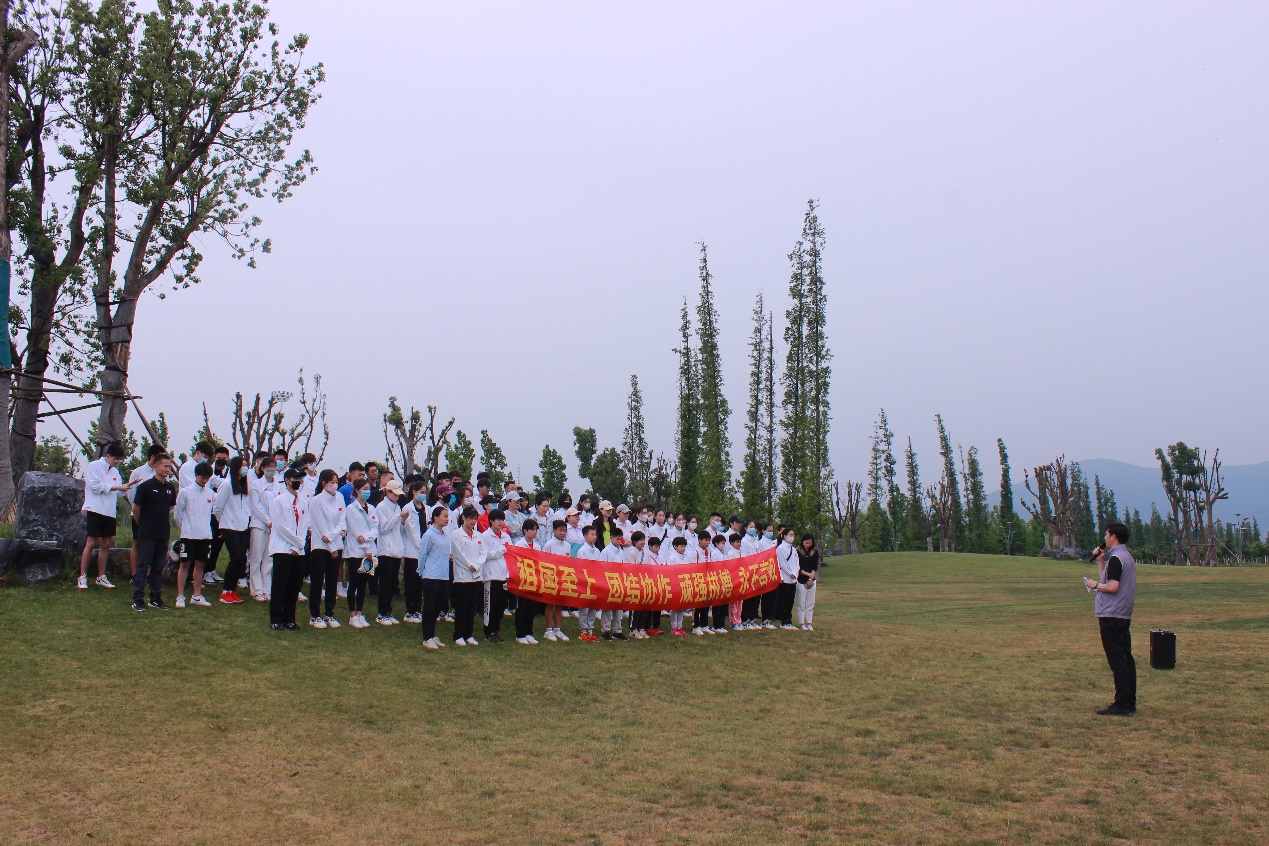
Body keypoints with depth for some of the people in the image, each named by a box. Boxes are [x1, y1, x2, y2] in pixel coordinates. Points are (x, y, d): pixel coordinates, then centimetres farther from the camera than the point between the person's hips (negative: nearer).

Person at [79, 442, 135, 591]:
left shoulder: (115, 471, 16)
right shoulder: (93, 466, -2)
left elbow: (119, 492, 12)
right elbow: (96, 487, -12)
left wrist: (126, 487, -7)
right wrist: (117, 487, -12)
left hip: (110, 512, 6)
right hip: (95, 510, -6)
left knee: (106, 544, 7)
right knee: (91, 543, -7)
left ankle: (101, 577, 15)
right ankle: (82, 577, 1)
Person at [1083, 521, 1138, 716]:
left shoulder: (1116, 558, -15)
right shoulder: (1128, 557, 17)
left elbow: (1112, 587, -22)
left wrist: (1094, 585, -6)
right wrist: (1100, 561, 18)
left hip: (1111, 616, -10)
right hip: (1124, 615, 10)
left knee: (1117, 660, -8)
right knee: (1126, 658, 11)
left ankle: (1122, 705, -7)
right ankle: (1130, 702, 15)